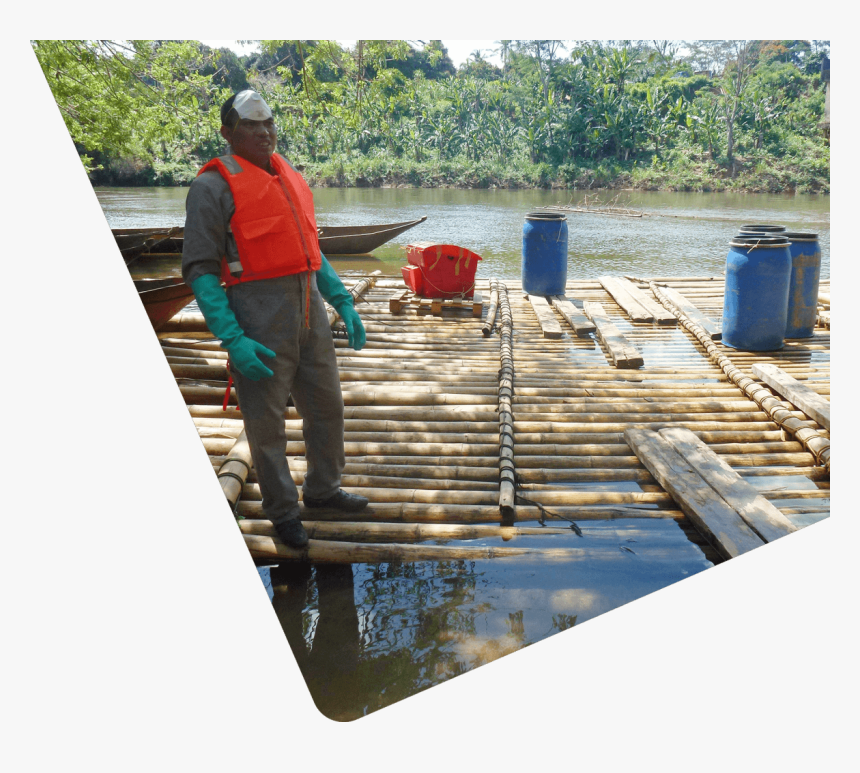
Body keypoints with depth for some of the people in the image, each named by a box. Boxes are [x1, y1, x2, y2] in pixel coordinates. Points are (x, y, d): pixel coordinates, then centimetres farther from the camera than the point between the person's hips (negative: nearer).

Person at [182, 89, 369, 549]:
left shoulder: (291, 179, 14)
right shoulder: (214, 186, -7)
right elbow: (200, 270, -12)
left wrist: (343, 303, 13)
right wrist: (232, 340, -20)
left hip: (309, 310, 7)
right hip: (260, 318, -7)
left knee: (327, 406, 16)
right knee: (266, 421, 5)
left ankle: (322, 489, 37)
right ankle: (282, 510, 24)